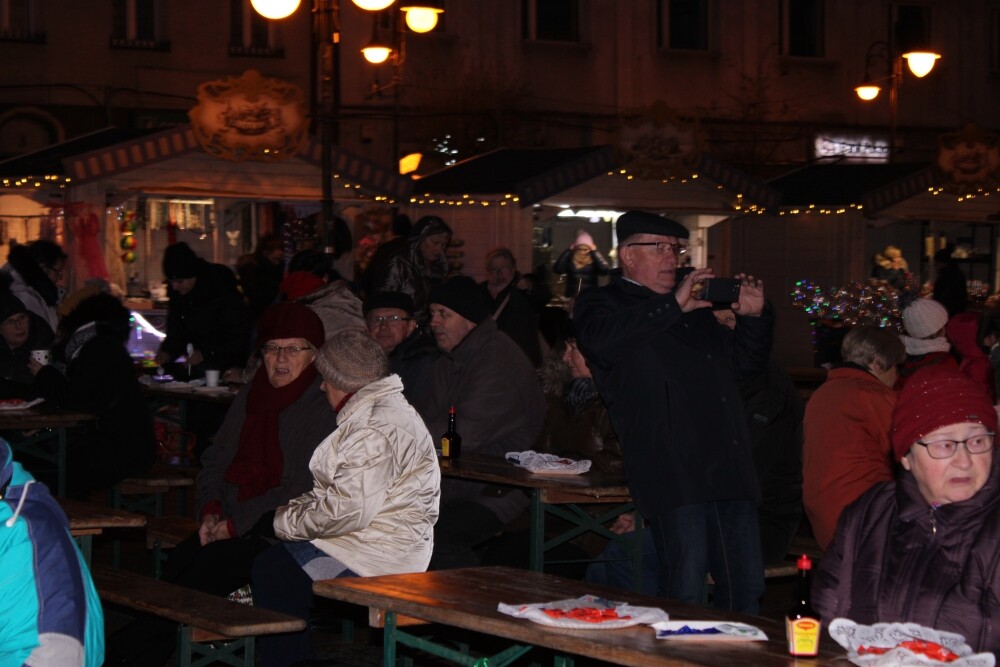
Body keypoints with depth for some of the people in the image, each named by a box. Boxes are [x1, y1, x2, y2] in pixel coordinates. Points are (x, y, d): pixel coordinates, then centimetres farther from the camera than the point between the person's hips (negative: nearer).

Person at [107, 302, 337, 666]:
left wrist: (236, 524, -14)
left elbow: (305, 489, -14)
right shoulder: (251, 394, 15)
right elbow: (216, 459, 21)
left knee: (212, 566, -27)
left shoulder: (324, 406, -9)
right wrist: (210, 510, 2)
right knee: (179, 561, -20)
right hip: (231, 523, 7)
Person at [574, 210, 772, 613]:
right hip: (673, 477, -7)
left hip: (730, 472, 7)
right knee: (686, 596, -9)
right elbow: (602, 341, -20)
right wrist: (673, 305, -18)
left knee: (746, 588, 10)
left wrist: (752, 317, 13)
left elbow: (745, 363, 31)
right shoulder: (601, 304, 5)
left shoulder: (694, 310, 27)